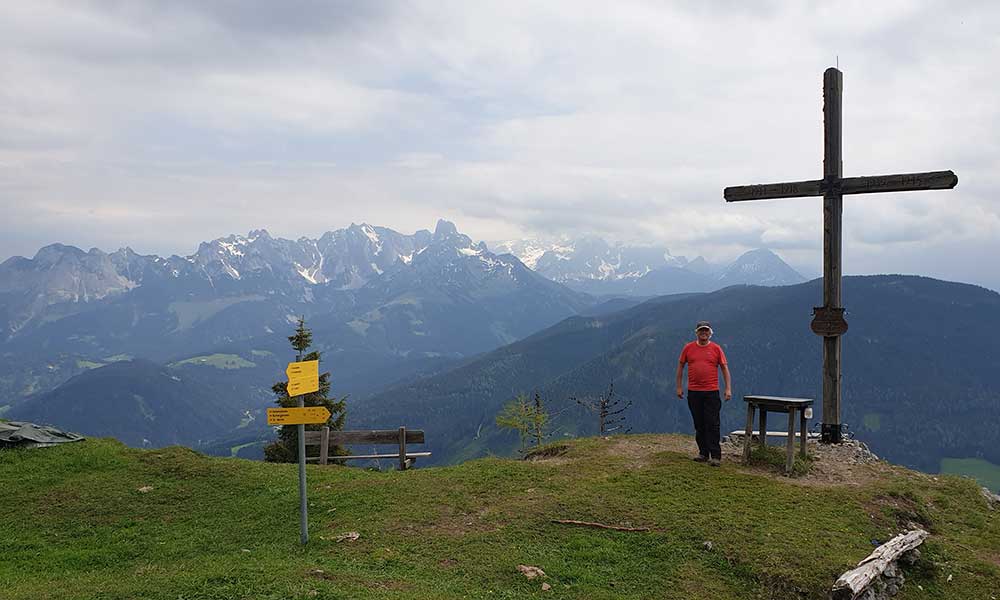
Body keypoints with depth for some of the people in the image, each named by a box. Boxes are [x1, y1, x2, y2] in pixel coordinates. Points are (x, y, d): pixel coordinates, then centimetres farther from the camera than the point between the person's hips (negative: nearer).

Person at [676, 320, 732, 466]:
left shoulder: (716, 348, 1)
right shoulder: (688, 348, 5)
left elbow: (725, 368, 1)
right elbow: (680, 366, 11)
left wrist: (728, 389, -6)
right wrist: (679, 387, 7)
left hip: (711, 392, -2)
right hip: (693, 392, 3)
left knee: (712, 424, -6)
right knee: (699, 425, 9)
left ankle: (715, 456, -4)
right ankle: (703, 453, 19)